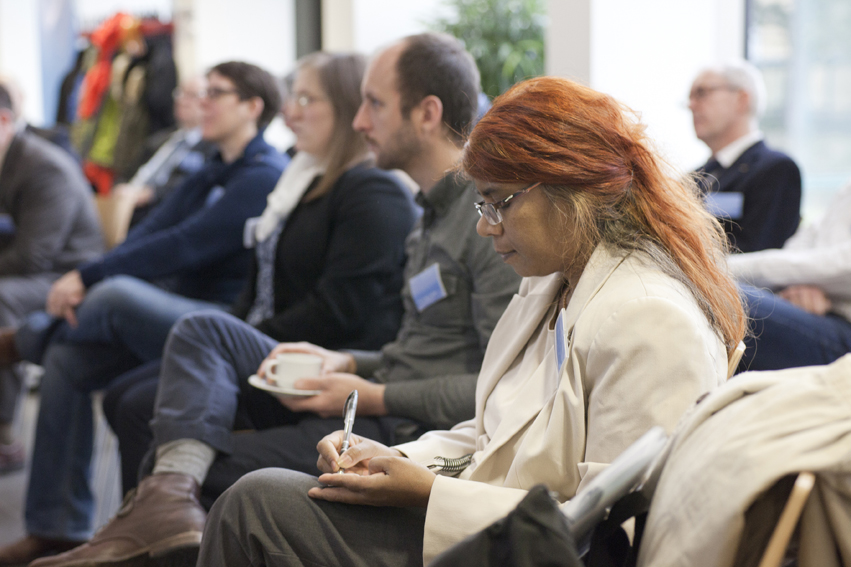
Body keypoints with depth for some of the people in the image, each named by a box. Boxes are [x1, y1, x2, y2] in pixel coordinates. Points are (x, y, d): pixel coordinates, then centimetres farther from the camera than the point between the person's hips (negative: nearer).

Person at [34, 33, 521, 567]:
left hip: (404, 433, -10)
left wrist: (375, 397, -17)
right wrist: (346, 362, 4)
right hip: (376, 401, 10)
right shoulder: (436, 210, 17)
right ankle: (171, 490, -21)